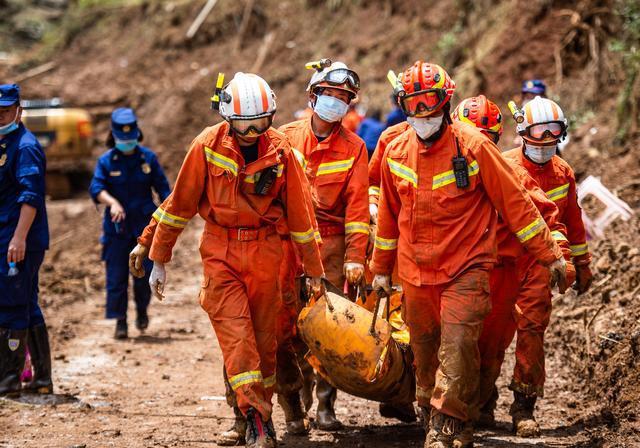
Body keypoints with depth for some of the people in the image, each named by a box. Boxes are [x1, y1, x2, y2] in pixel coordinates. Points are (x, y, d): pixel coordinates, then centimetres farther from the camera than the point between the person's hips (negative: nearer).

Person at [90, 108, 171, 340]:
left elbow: (162, 187, 7)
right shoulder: (106, 161, -1)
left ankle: (142, 310, 25)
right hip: (116, 227, -1)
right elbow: (96, 187, -15)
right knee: (116, 276, -2)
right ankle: (120, 322, 7)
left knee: (144, 273, -2)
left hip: (144, 225, 1)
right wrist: (112, 202, -34)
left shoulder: (148, 158, 4)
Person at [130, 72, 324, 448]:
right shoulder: (208, 146, -7)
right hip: (221, 253, -1)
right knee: (235, 334, -13)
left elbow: (299, 212, 5)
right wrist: (158, 260, 3)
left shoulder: (280, 150, -2)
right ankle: (256, 417, -17)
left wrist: (314, 270, 10)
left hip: (265, 254, 2)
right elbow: (180, 203, 0)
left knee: (264, 337, 7)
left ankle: (262, 409, 21)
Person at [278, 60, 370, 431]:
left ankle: (326, 405, 4)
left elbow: (357, 205, 1)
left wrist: (355, 256, -8)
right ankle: (293, 402, 7)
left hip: (332, 246, 0)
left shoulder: (353, 147, 6)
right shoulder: (287, 137, 6)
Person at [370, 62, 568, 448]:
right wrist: (381, 267, 24)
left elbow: (514, 203, -4)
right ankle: (431, 411, 29)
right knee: (424, 349, 11)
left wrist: (550, 254, -2)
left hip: (465, 269, -4)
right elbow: (389, 213, 19)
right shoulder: (396, 152, 4)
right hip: (415, 272, 4)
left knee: (457, 345, -16)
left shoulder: (473, 147, -9)